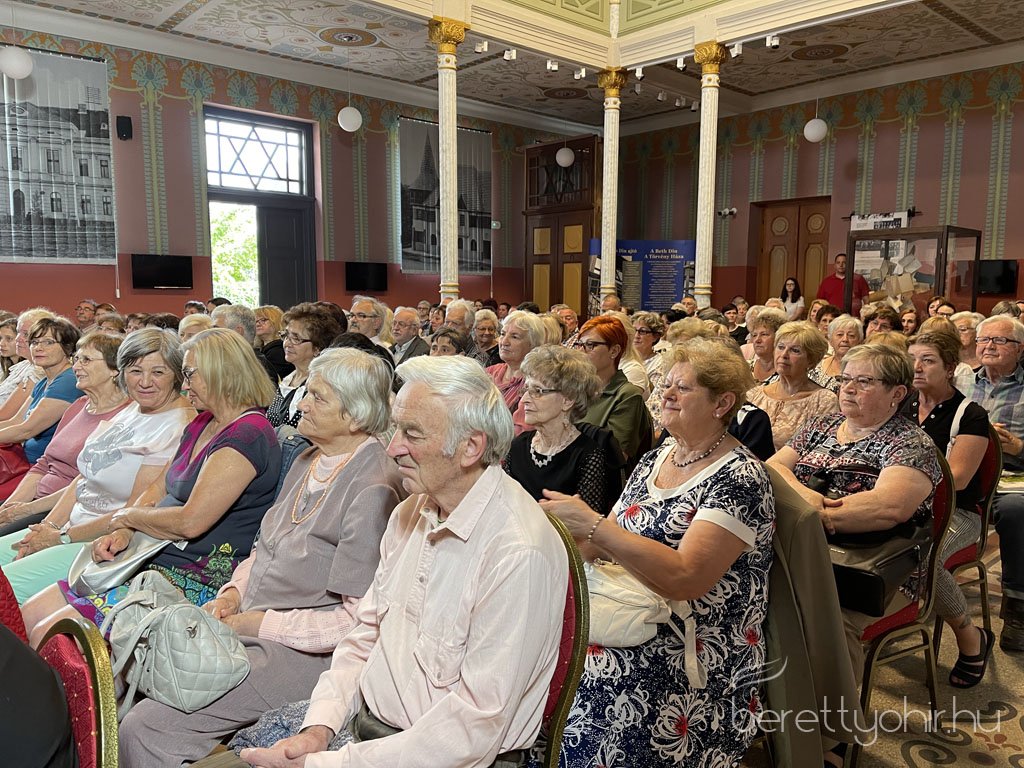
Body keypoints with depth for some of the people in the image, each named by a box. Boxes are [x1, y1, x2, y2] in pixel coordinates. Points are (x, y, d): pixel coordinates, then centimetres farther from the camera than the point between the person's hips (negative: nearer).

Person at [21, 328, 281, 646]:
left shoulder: (248, 435, -19)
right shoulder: (203, 424, 14)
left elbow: (190, 522, -22)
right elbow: (159, 489, 17)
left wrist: (127, 516, -4)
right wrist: (123, 533, -3)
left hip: (197, 581, -10)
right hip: (151, 560, 10)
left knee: (47, 637, -13)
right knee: (28, 616, 7)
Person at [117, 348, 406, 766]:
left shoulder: (374, 489, -20)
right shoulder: (308, 461, 10)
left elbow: (358, 618, -20)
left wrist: (261, 623, -14)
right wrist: (233, 593, 2)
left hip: (301, 651, -9)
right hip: (243, 623, 9)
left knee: (143, 730, -16)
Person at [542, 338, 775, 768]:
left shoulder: (740, 480, -12)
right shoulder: (655, 459, 11)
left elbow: (683, 578, -24)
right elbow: (609, 546, 13)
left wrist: (591, 524, -25)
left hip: (689, 663, -6)